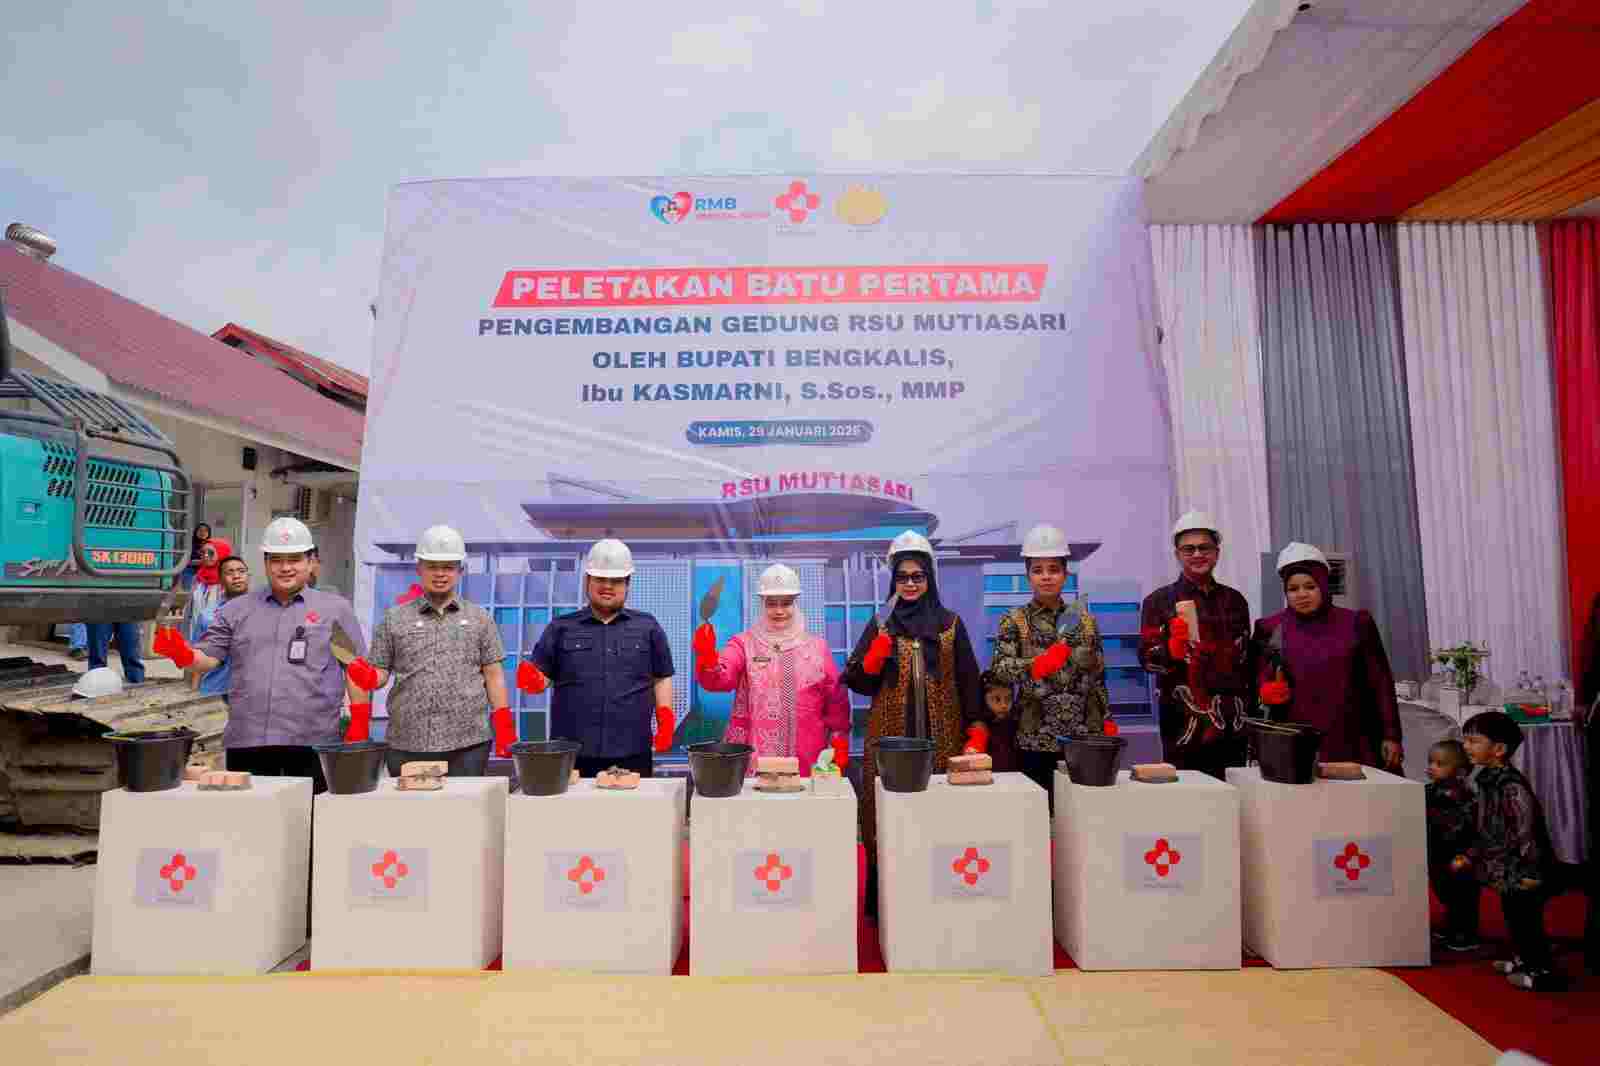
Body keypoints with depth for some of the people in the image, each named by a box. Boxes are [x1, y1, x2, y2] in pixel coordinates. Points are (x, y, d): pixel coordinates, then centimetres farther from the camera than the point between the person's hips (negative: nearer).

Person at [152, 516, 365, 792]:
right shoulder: (236, 610, 14)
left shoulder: (337, 610, 8)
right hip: (246, 743, 2)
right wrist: (182, 654, -13)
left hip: (313, 745, -2)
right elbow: (207, 657, 9)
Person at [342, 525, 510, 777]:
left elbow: (493, 675, 6)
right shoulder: (394, 619, 10)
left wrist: (504, 728, -1)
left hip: (468, 742, -1)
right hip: (406, 744, 1)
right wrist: (368, 678, -15)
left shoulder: (480, 618, 9)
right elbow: (380, 673, 8)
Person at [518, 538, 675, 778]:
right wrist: (531, 680, -15)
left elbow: (662, 678, 10)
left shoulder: (648, 627, 10)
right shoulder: (561, 627, 10)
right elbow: (541, 677, 6)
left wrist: (665, 720, -2)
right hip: (571, 754, 0)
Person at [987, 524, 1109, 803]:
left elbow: (1099, 676, 12)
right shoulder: (1013, 620, -1)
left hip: (1085, 736, 3)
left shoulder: (1085, 620, 8)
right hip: (1036, 739, -2)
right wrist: (1036, 665, -28)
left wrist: (1107, 720, 8)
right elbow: (999, 668, -14)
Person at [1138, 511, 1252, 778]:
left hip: (1233, 726, 4)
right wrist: (1173, 647, -28)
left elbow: (1247, 658, 19)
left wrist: (1251, 712, 14)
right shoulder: (1159, 601, -1)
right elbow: (1146, 658, -9)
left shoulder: (1235, 600, 11)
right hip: (1185, 727, -4)